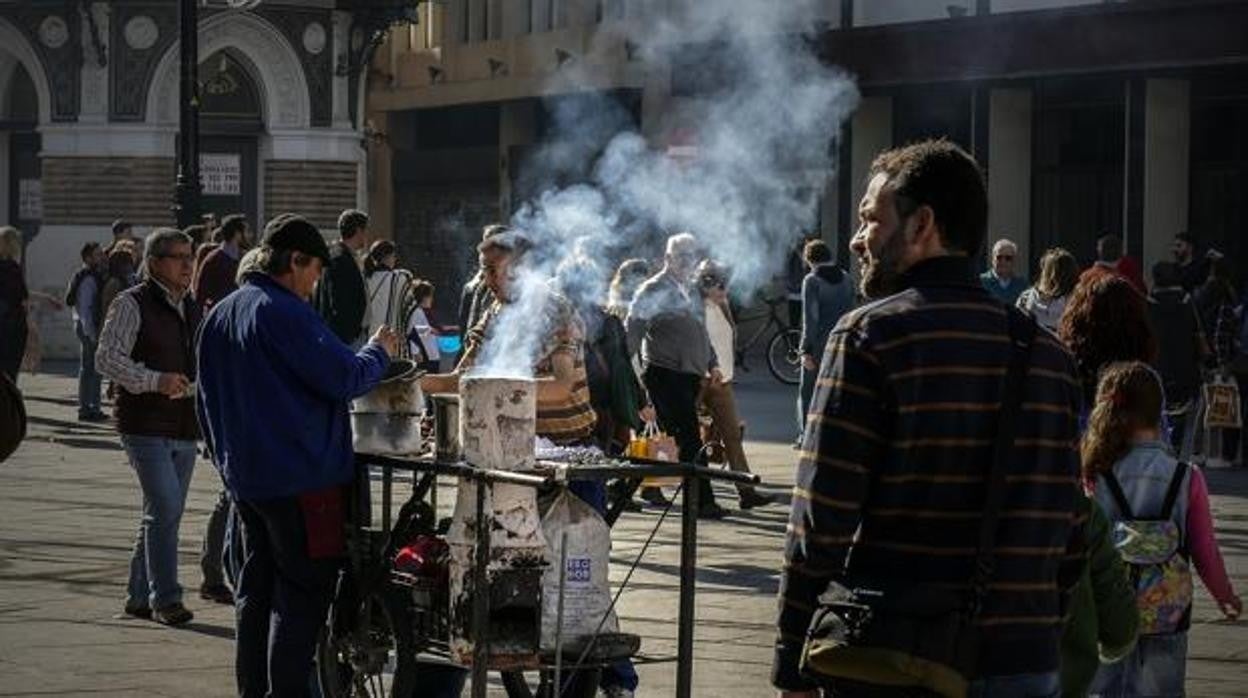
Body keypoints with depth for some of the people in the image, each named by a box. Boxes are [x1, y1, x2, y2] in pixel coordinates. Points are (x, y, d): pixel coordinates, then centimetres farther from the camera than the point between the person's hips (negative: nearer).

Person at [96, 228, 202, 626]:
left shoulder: (191, 308, 16)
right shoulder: (132, 305, -7)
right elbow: (107, 358, -15)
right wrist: (155, 381, -25)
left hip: (184, 428, 8)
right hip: (146, 425, -8)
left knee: (164, 513, 11)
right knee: (165, 508, -15)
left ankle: (139, 597, 21)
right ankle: (165, 599, -10)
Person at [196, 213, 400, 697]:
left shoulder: (219, 316, 13)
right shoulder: (286, 314, -16)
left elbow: (207, 400, 21)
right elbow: (344, 378, -18)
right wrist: (378, 352, 0)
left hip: (244, 474, 9)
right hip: (302, 476, -9)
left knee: (257, 590, 15)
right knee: (304, 593, -5)